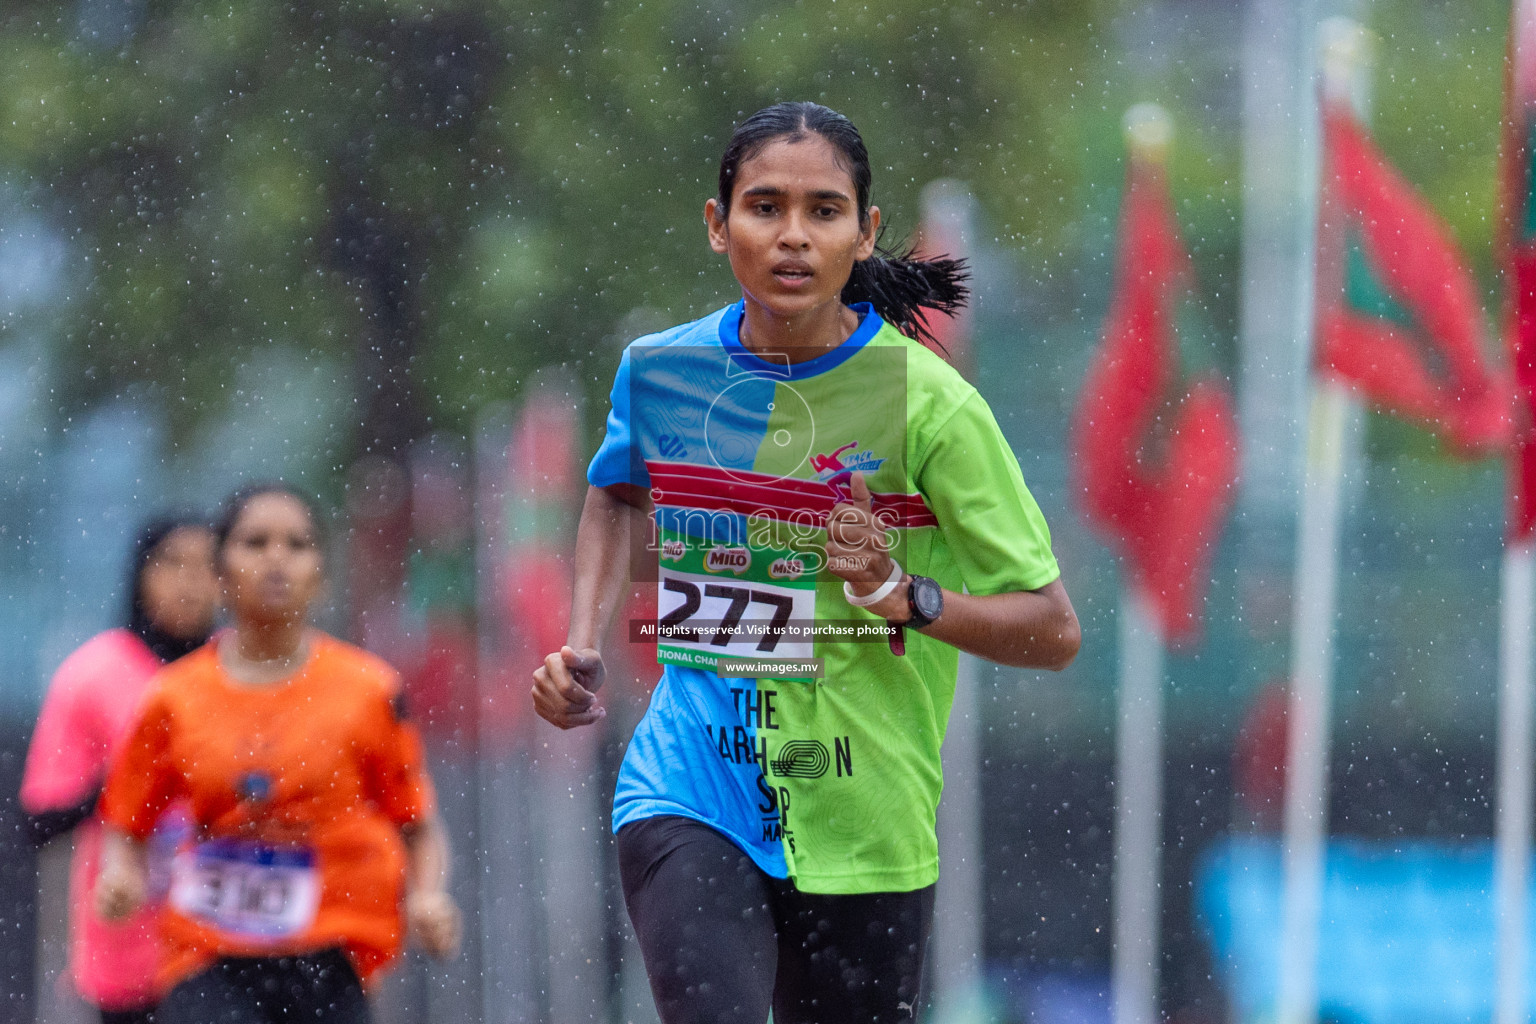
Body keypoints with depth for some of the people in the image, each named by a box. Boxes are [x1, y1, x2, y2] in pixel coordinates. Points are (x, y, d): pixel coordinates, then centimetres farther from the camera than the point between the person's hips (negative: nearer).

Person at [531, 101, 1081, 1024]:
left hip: (864, 833, -1)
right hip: (688, 797, 1)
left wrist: (908, 597, -21)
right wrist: (585, 648, 11)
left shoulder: (929, 402, -9)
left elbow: (1053, 630, -5)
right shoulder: (661, 370, 1)